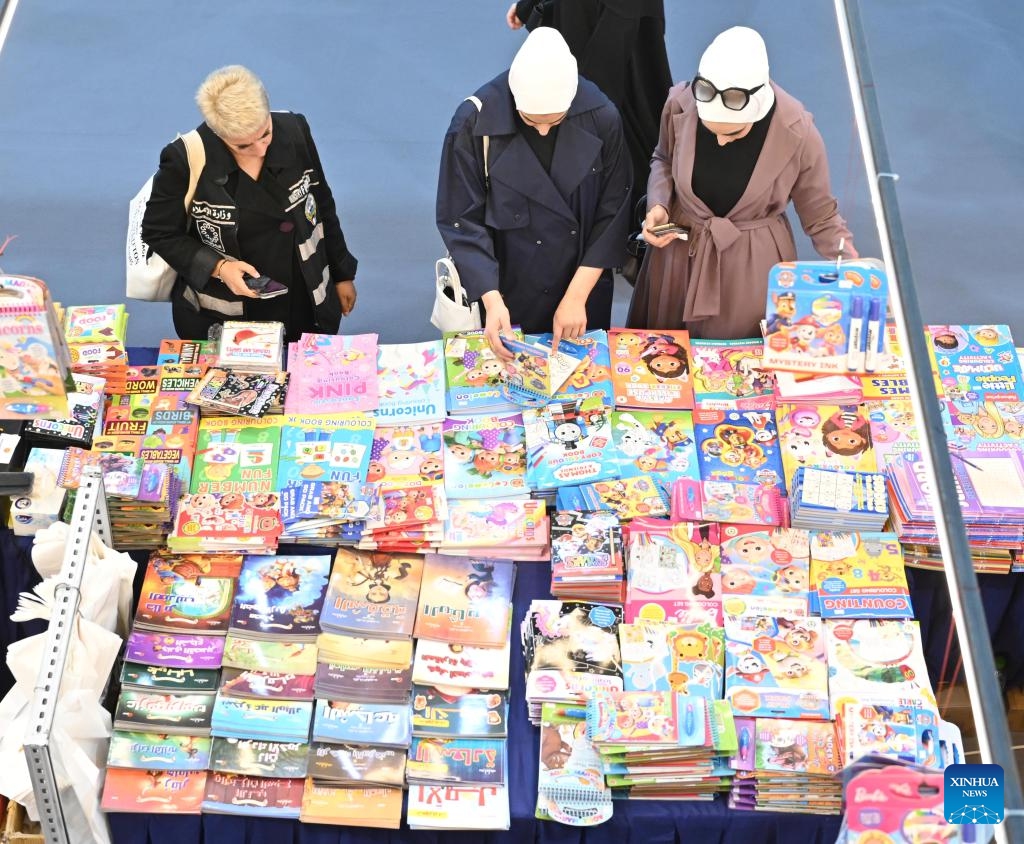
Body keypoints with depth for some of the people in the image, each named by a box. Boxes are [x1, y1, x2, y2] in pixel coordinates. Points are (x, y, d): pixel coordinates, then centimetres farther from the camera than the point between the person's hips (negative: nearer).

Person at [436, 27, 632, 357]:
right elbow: (460, 220, -16)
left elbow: (612, 211, -9)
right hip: (510, 292, -1)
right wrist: (492, 300, -27)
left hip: (583, 287, 2)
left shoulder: (600, 116, -16)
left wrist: (577, 295, -14)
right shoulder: (474, 123, -20)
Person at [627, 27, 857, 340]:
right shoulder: (680, 104, -19)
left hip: (753, 267, -2)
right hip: (679, 253, 2)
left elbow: (822, 218, -8)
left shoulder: (797, 132, -23)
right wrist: (658, 206, -14)